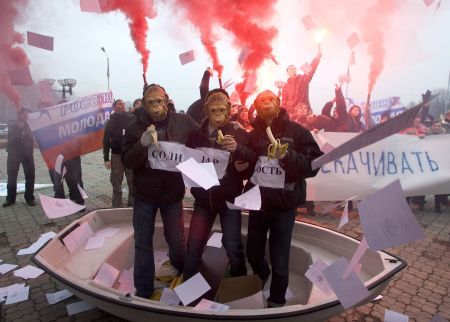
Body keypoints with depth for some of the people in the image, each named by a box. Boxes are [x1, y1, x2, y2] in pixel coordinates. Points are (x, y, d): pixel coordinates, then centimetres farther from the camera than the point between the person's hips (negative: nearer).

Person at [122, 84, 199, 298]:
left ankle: (184, 279, 42)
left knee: (177, 241, 11)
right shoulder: (135, 127, -7)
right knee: (143, 243, 8)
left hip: (173, 193, 0)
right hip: (144, 194, 0)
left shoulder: (183, 122, -7)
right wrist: (142, 144, -28)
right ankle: (143, 291, 26)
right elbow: (127, 162, -12)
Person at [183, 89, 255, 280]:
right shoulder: (197, 133, -2)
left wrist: (238, 148, -33)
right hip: (203, 197, 2)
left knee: (233, 246, 3)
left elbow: (253, 161, -16)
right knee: (194, 245, 5)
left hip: (229, 197, -2)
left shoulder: (238, 133, -8)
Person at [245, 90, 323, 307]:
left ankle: (277, 301, 30)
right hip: (257, 201, 4)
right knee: (253, 253, 17)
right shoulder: (253, 134, 5)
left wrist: (287, 155, -25)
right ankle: (261, 282, 50)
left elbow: (313, 165, -11)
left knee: (279, 261, 3)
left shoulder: (296, 132, -6)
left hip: (283, 205, -3)